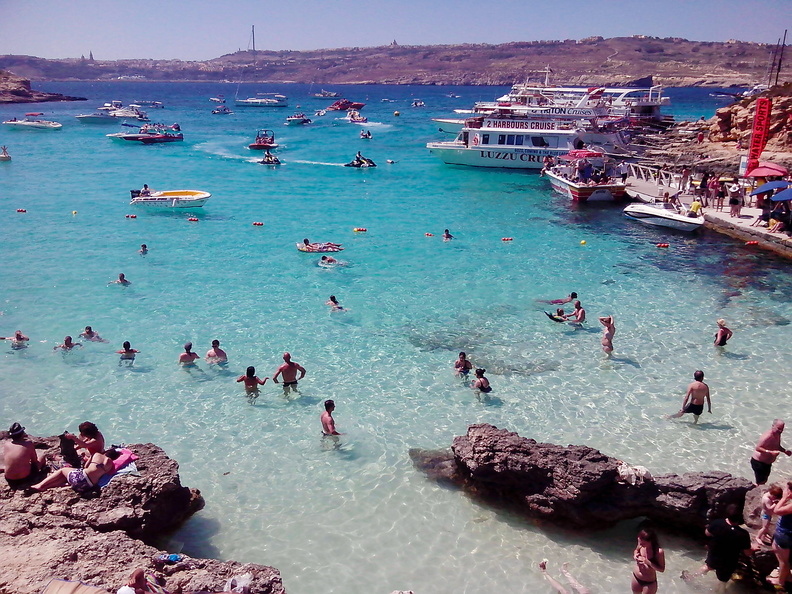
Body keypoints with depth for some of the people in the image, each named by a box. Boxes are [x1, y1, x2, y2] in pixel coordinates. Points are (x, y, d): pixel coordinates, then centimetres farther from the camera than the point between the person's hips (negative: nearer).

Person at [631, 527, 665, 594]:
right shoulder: (640, 545, -15)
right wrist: (635, 555, -16)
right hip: (636, 578, 5)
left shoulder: (659, 552, -28)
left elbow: (662, 569, -19)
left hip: (649, 583, -5)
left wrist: (648, 562, -33)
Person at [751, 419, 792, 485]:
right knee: (760, 483, -7)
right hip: (759, 462, -10)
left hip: (767, 462, 10)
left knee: (764, 480, 23)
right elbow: (757, 448, -31)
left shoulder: (778, 434, 2)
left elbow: (777, 446, 19)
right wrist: (770, 452, -40)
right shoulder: (767, 436, -28)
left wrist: (785, 451, 1)